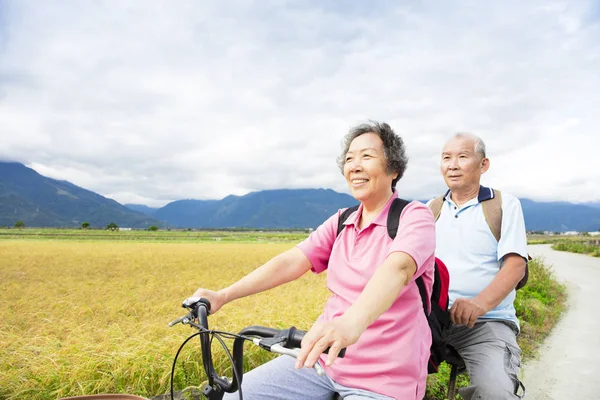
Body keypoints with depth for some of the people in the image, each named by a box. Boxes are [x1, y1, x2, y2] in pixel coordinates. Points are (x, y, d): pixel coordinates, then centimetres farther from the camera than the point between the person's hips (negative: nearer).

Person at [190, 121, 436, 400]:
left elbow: (397, 269, -32)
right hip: (326, 358, 5)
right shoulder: (341, 222, 7)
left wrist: (352, 322, -51)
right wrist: (223, 296, -14)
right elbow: (291, 261, -3)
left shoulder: (415, 217, -11)